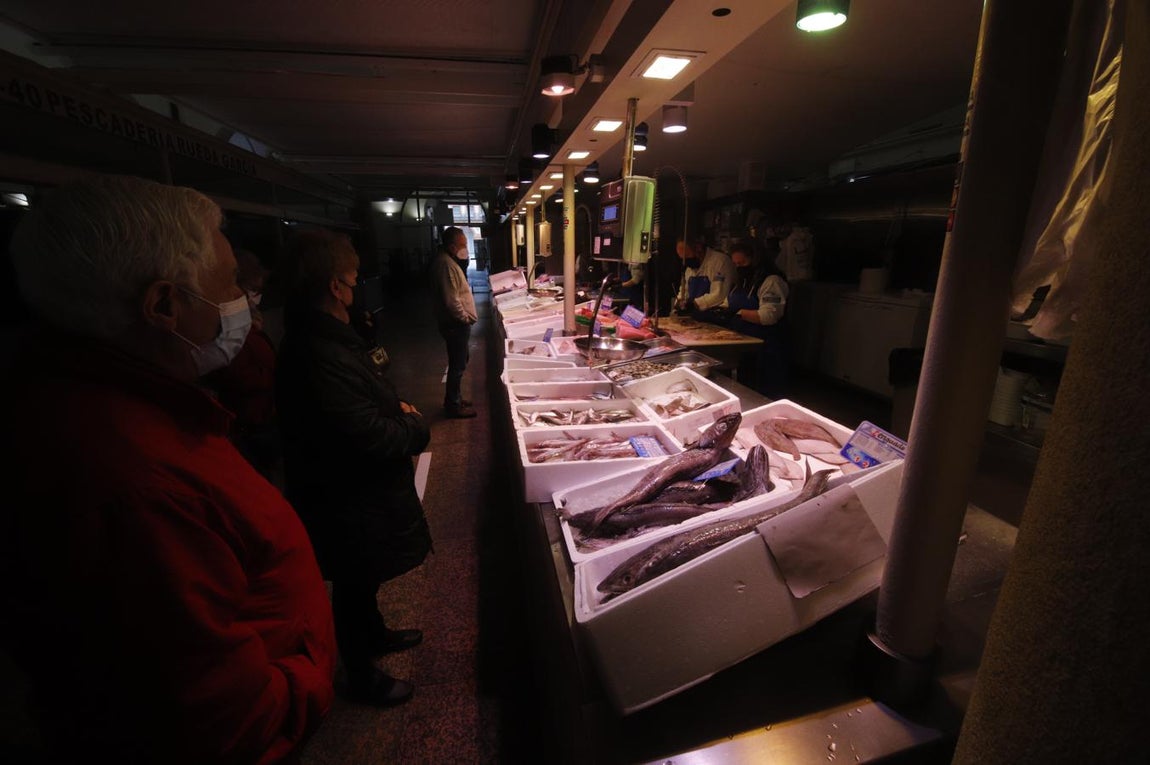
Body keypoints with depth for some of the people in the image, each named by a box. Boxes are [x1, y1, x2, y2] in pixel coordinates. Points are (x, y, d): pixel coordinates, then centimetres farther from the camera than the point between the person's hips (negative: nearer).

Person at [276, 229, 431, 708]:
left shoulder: (323, 337, 1)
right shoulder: (320, 356, -33)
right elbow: (371, 438, -33)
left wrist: (395, 406, -1)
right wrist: (416, 427, -14)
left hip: (360, 489, 10)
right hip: (348, 502, -10)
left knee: (364, 578, 30)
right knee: (355, 584, 14)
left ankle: (375, 634, 55)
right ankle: (362, 678, 39)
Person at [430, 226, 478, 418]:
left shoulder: (449, 261, 13)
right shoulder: (447, 265, -20)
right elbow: (452, 300, -25)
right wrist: (466, 317, -14)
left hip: (455, 323, 11)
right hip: (455, 324, -11)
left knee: (459, 362, 19)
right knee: (457, 365, -1)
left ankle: (455, 399, 32)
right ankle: (453, 406, 11)